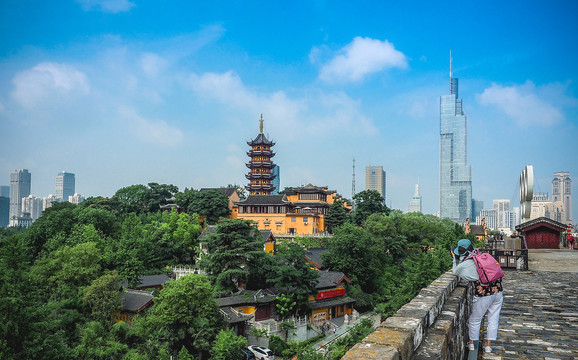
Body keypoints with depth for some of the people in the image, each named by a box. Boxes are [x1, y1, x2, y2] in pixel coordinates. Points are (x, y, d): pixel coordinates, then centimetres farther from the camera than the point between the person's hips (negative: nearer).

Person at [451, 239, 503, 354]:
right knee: (493, 320, 15)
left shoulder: (464, 265, -10)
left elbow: (455, 272, 11)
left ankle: (471, 343, 29)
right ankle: (488, 345, 24)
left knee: (475, 320, 14)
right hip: (498, 291, 6)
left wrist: (455, 258, 17)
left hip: (484, 295, -6)